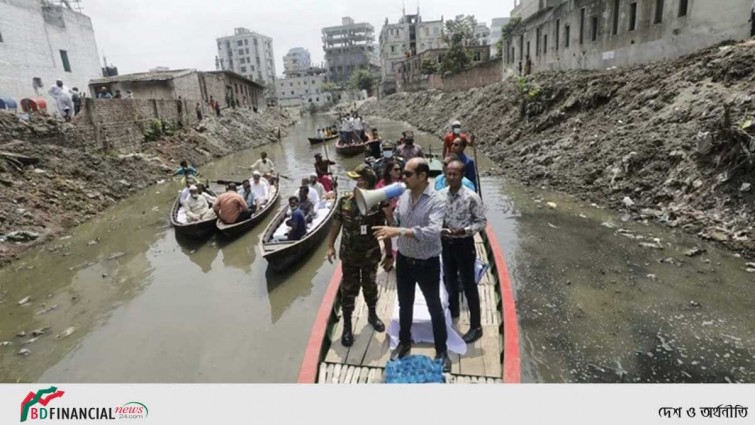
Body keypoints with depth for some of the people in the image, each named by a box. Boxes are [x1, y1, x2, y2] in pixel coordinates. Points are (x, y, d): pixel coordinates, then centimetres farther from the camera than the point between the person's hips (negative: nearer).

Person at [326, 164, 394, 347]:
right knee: (348, 291, 10)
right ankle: (347, 326, 27)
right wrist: (330, 246, -4)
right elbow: (336, 225, 0)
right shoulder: (345, 201, -10)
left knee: (370, 287, 20)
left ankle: (372, 315, 46)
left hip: (371, 256, 0)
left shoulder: (377, 205, -15)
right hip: (349, 256, 1)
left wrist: (389, 254, -5)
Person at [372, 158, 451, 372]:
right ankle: (404, 342, 44)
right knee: (405, 305, 22)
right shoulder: (403, 196, -2)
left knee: (434, 308, 14)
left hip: (427, 264, -5)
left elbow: (432, 232, -36)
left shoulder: (436, 201, -21)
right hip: (404, 261, 5)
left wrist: (399, 231, -41)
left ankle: (442, 351, 33)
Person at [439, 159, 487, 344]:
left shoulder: (472, 197, -17)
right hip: (446, 243, 5)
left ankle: (476, 327, 18)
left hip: (464, 244, -5)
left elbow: (482, 222, -10)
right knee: (449, 280, 22)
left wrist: (466, 230, -25)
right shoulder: (440, 195, -4)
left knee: (469, 285, 5)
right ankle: (452, 311, 47)